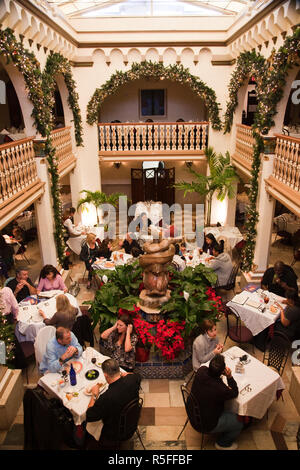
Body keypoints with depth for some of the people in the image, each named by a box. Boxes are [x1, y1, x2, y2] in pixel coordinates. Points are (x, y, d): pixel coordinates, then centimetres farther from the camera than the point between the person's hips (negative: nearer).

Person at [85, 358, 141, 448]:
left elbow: (89, 417, -21)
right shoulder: (133, 379, -25)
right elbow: (136, 375, 5)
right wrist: (121, 374, 7)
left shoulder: (106, 398, -40)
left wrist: (94, 395, -12)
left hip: (115, 435, -6)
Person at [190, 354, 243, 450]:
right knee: (239, 423, 10)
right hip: (207, 425, -7)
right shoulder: (220, 390, -39)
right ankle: (222, 444, 32)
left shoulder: (201, 370, -22)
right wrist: (229, 377, -23)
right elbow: (235, 393, -15)